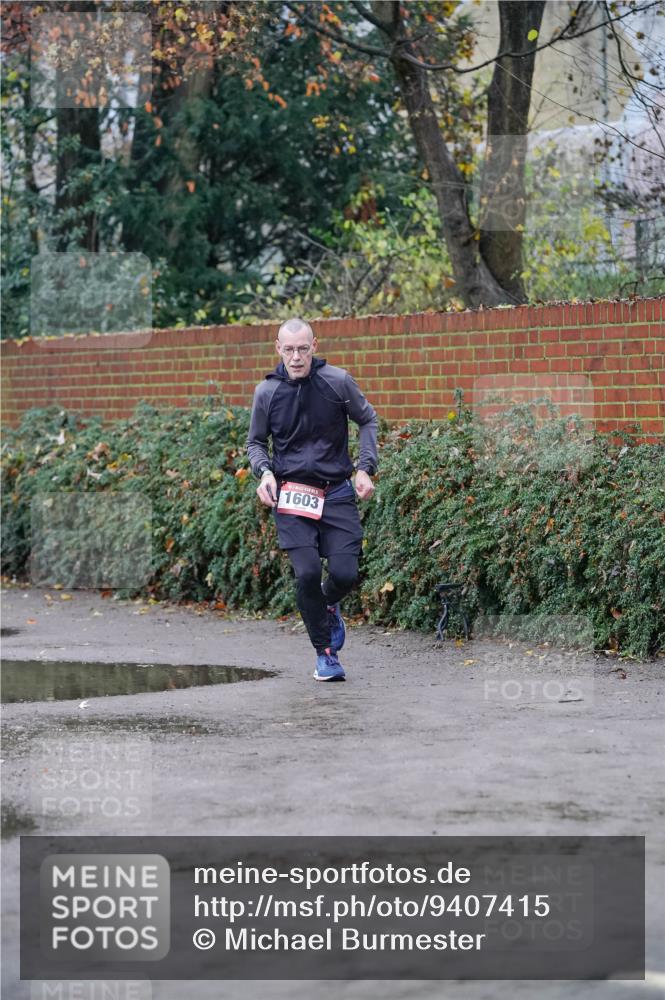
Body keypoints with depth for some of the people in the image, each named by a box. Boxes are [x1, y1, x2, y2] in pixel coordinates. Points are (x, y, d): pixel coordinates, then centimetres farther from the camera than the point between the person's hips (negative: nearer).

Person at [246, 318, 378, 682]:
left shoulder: (338, 382, -4)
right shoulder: (266, 392, -2)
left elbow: (368, 420, 11)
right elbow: (255, 442, 12)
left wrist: (365, 468, -1)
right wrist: (264, 471, -8)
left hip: (337, 491, 0)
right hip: (291, 495, 0)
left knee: (344, 573, -10)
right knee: (307, 574, -13)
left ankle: (329, 603, 30)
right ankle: (325, 654, 6)